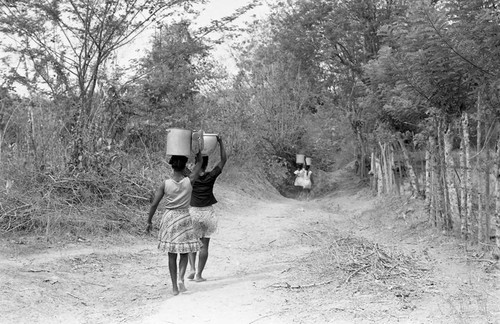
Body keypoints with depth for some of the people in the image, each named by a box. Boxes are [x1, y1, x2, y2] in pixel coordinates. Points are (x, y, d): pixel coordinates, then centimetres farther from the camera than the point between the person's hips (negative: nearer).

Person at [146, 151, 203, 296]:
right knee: (184, 252, 14)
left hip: (169, 217, 1)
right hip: (184, 218, -1)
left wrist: (149, 221, 6)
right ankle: (181, 278, -9)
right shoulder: (189, 181, -10)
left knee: (172, 255, 10)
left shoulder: (165, 184, -8)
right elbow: (199, 162, 4)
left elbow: (154, 204, -6)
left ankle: (174, 287, 13)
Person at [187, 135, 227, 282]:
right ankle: (199, 274, 9)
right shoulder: (211, 176, -8)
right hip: (207, 212, 0)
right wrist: (220, 142, 2)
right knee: (204, 244, 7)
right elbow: (223, 160, 0)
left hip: (193, 211, 0)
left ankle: (192, 269, 1)